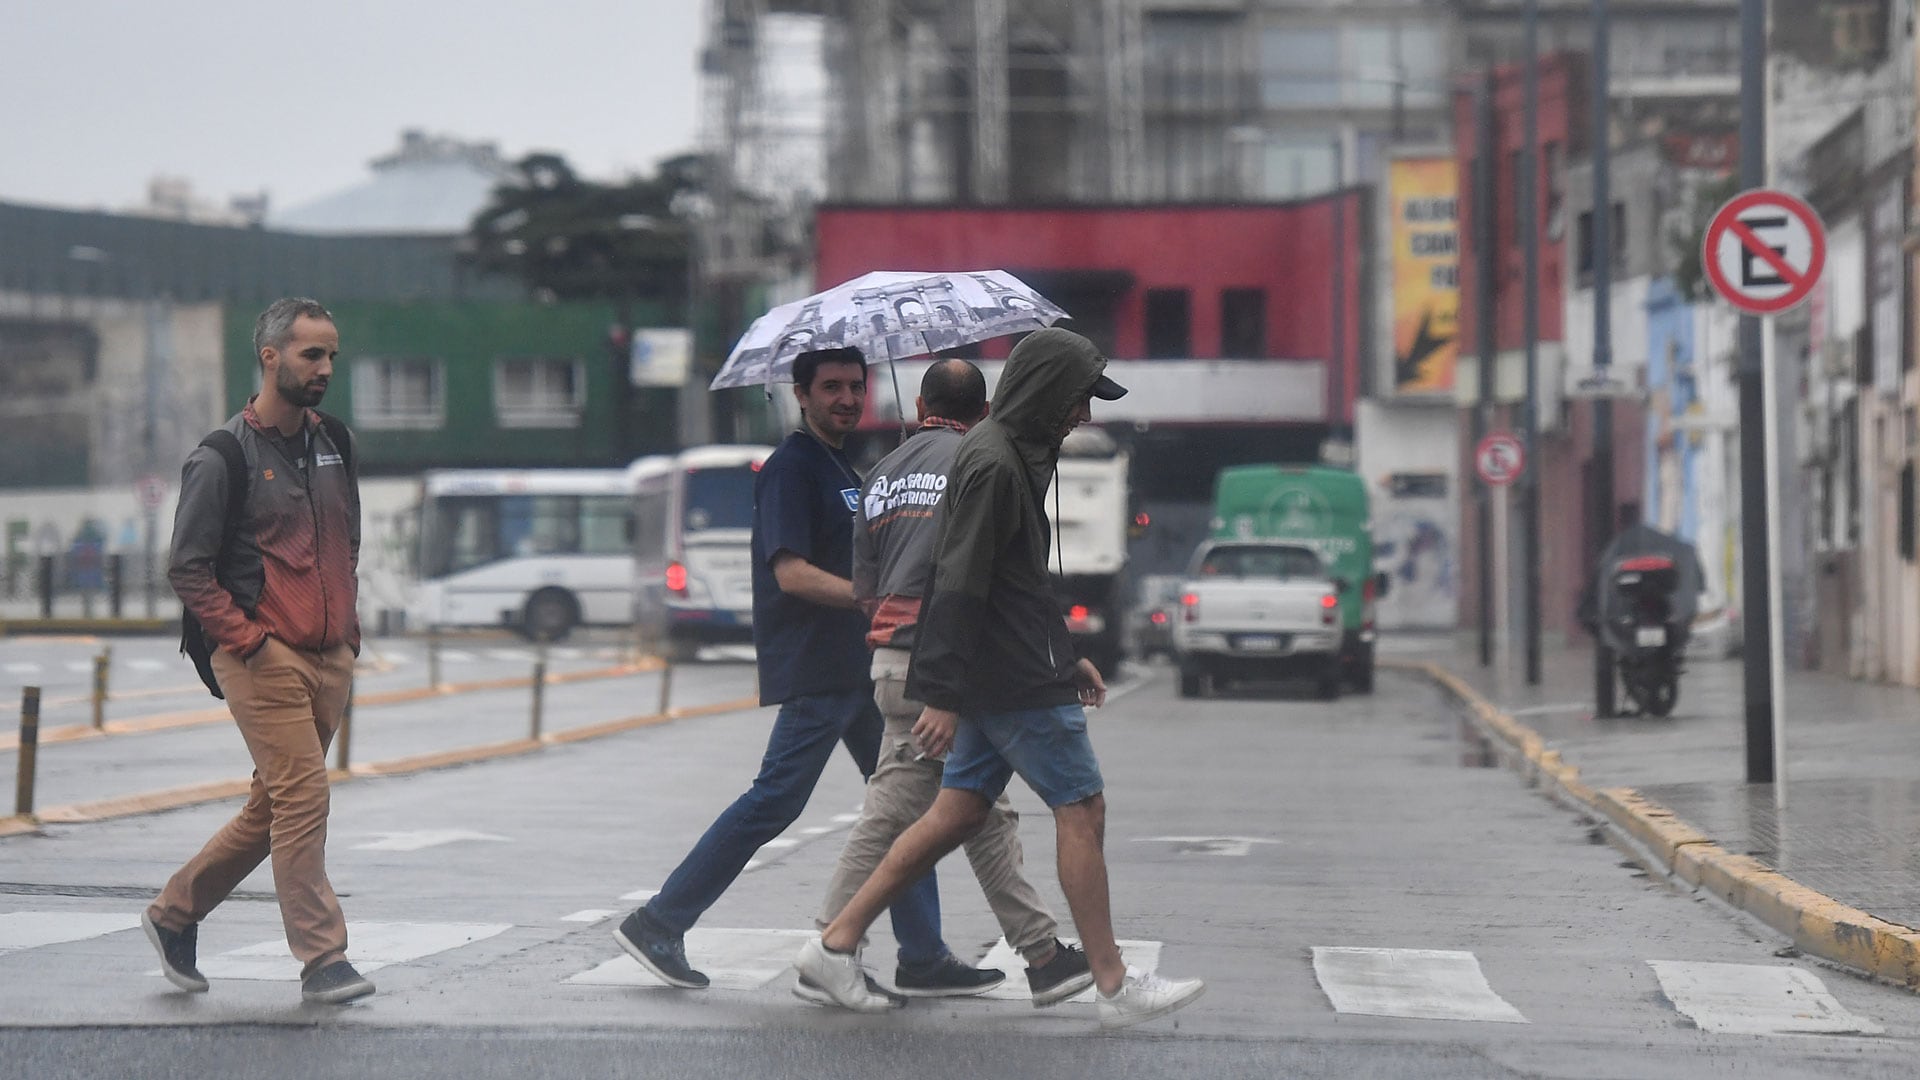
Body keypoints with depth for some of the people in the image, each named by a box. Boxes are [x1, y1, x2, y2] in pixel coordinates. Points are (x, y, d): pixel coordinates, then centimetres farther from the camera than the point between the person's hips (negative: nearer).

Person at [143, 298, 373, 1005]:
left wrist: (347, 626, 15)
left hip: (331, 657, 7)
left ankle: (176, 913, 27)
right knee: (302, 795, -13)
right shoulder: (222, 459, -7)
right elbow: (187, 569, -6)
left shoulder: (334, 444, 14)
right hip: (264, 659, -7)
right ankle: (321, 959, -9)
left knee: (275, 806, 11)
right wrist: (246, 637, -13)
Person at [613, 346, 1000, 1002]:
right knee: (774, 803, -8)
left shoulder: (840, 468, 19)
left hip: (856, 668, 10)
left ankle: (923, 958, 9)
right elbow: (792, 573, -20)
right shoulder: (791, 468, -11)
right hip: (813, 671, -10)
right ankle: (658, 924, 0)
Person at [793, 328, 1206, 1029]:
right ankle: (1115, 988, 2)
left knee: (959, 812, 10)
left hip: (995, 678, 10)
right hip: (1018, 683, -10)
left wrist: (1066, 658, 27)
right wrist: (943, 696, -23)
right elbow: (959, 585, -21)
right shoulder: (993, 464, -17)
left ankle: (836, 944, 12)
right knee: (1081, 810, -4)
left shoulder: (1017, 455, 17)